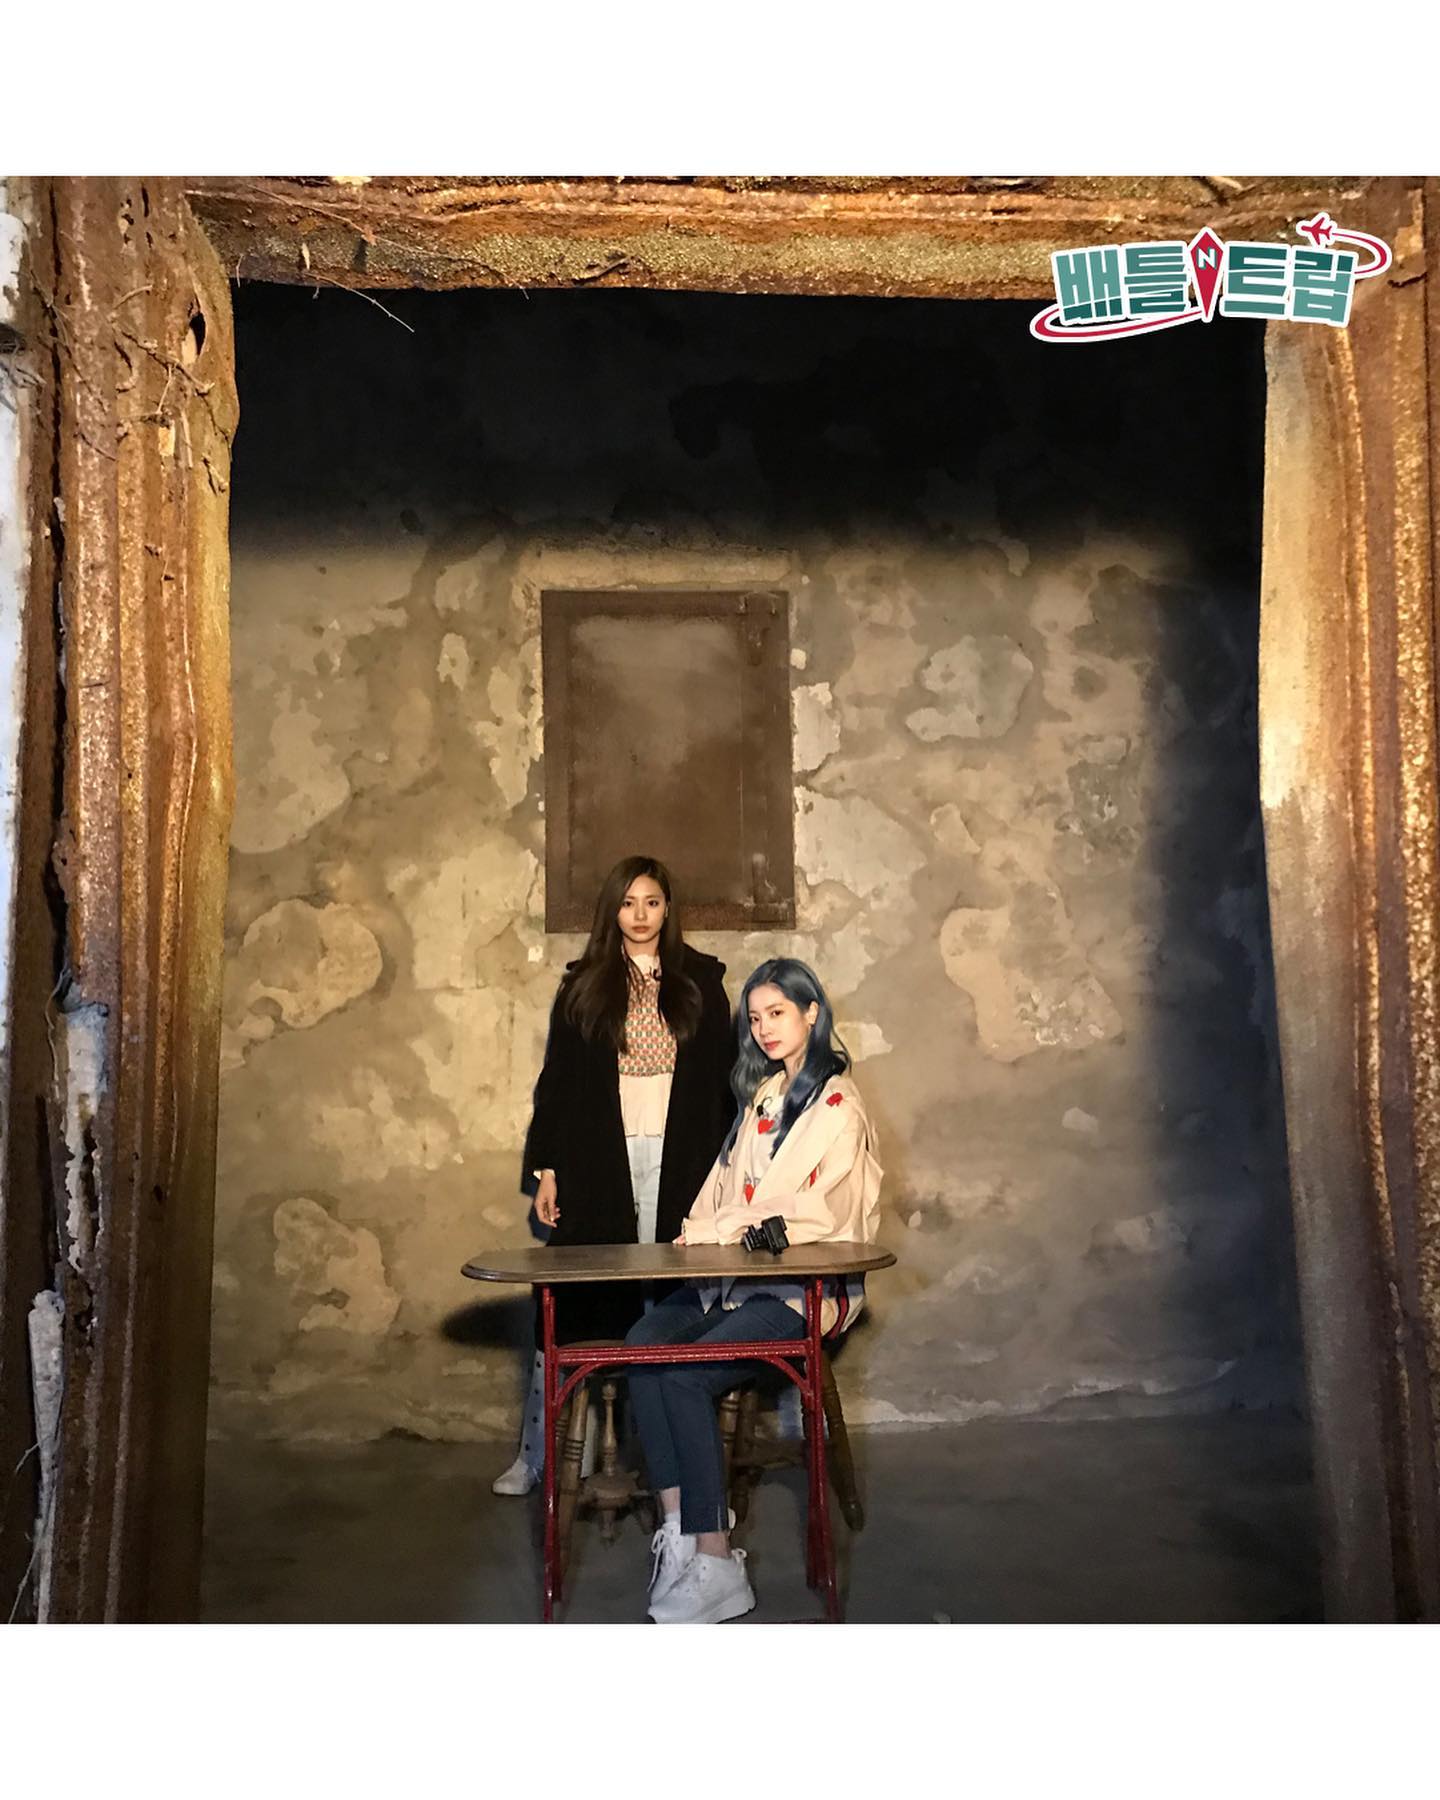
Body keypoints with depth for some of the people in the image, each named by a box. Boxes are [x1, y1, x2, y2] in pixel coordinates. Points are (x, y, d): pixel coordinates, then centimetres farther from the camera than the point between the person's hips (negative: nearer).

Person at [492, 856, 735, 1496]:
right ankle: (536, 1454, 8)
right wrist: (546, 1168, 1)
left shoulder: (701, 980, 9)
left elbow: (724, 1075, 9)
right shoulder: (584, 986, 9)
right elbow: (556, 1079, 8)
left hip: (679, 1160, 0)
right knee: (572, 1306, -1)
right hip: (599, 1163, 0)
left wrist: (725, 1164, 1)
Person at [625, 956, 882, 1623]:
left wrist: (720, 1232, -11)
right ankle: (679, 1524, -21)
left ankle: (713, 1560, -19)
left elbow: (814, 1215, -11)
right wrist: (701, 1232, 1)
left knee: (687, 1375, -26)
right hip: (735, 1276, 7)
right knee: (644, 1342, -21)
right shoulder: (760, 1096, 19)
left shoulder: (837, 1105, -4)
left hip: (804, 1286, -7)